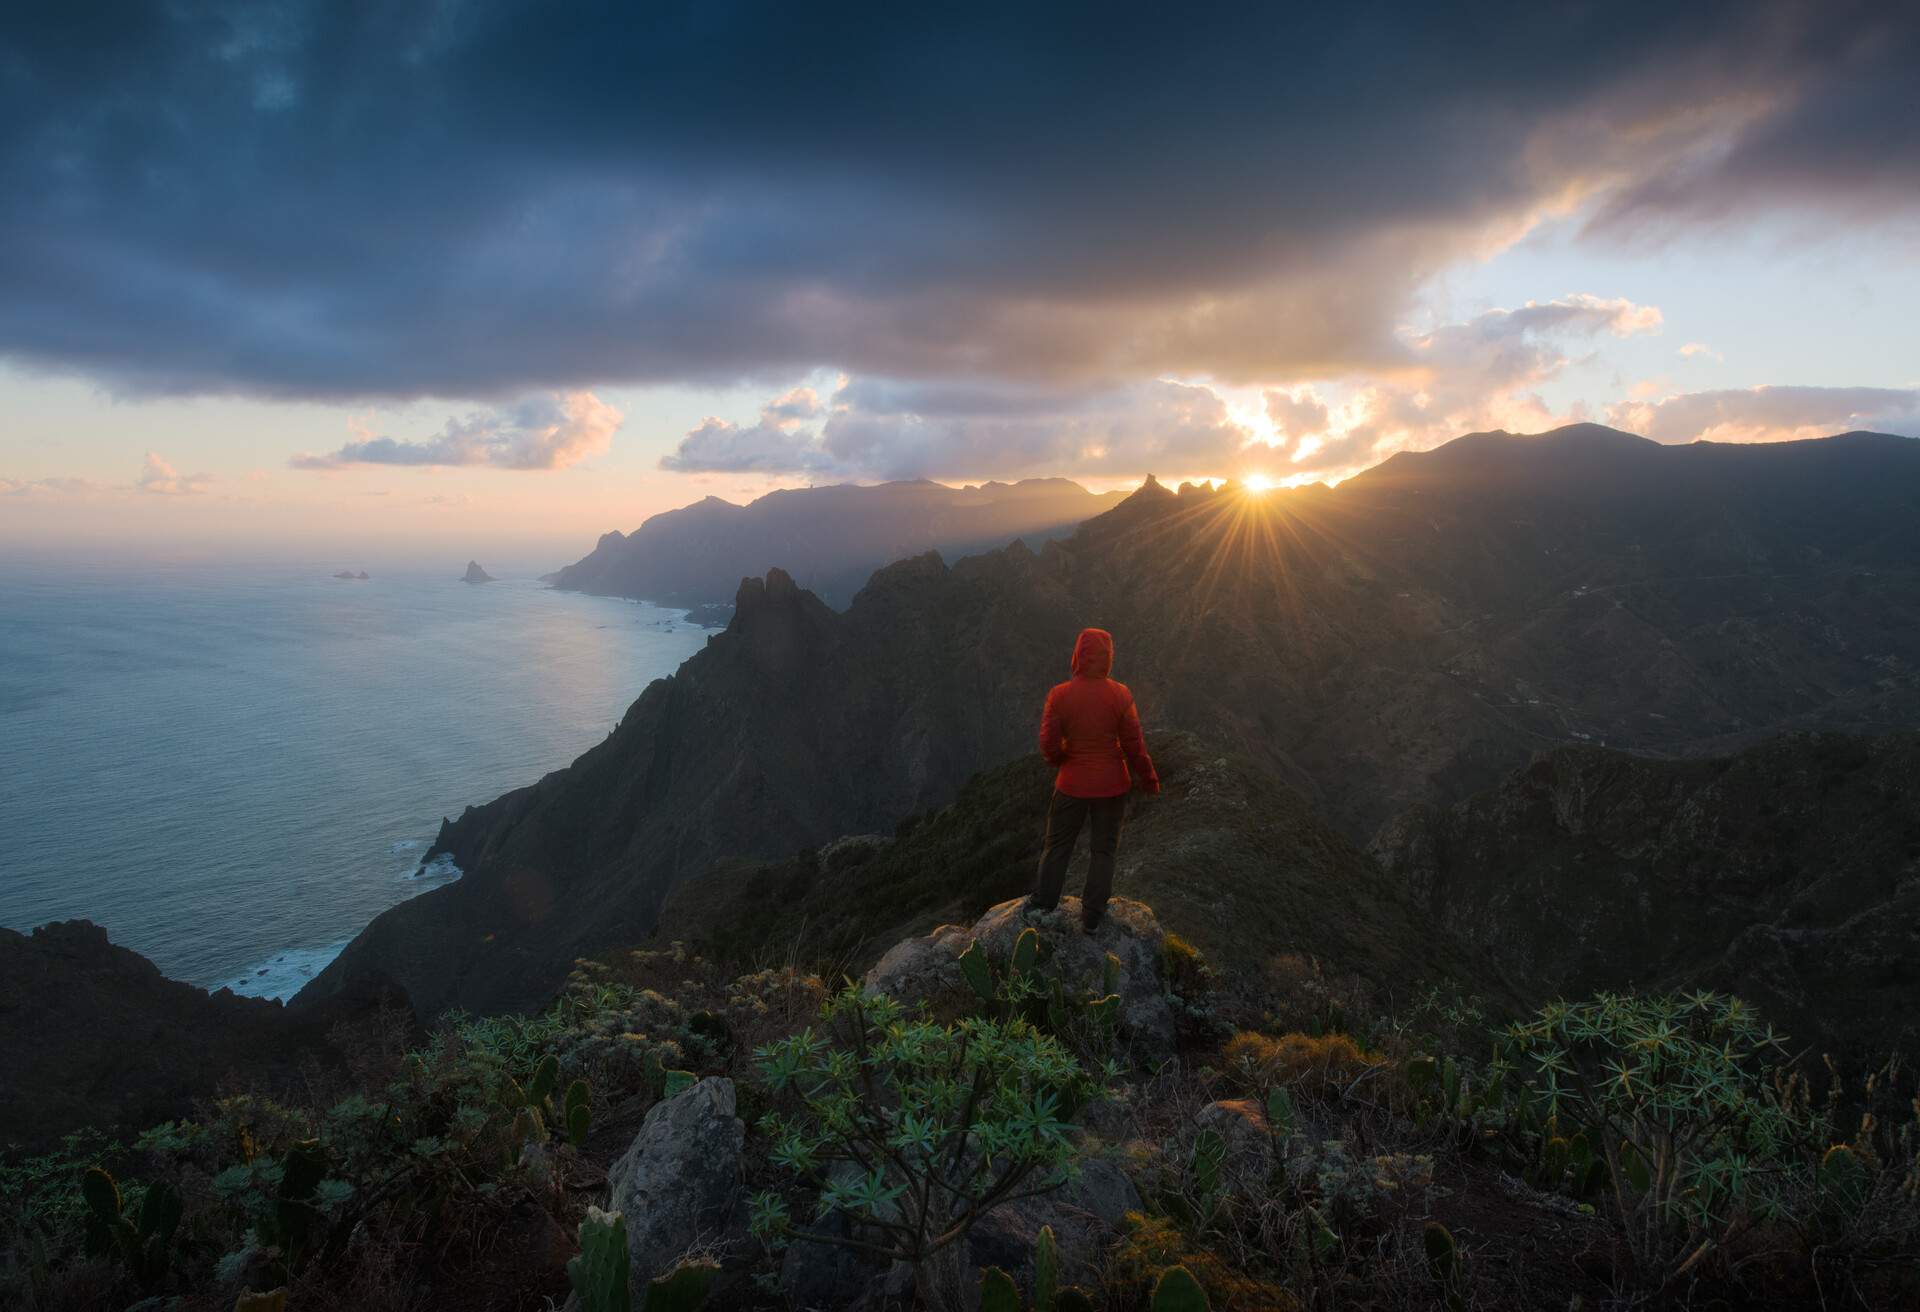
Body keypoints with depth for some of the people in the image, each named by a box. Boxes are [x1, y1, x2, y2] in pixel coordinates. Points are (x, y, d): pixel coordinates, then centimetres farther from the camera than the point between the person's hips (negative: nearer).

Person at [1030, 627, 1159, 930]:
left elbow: (1049, 746, -12)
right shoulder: (1119, 695, -16)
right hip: (1112, 785, 0)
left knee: (1058, 845, 19)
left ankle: (1043, 903, 30)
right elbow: (1134, 745, -10)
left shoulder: (1059, 695, -17)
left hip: (1073, 784, 0)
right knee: (1104, 849, 17)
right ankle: (1092, 915, 23)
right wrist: (1148, 779, 5)